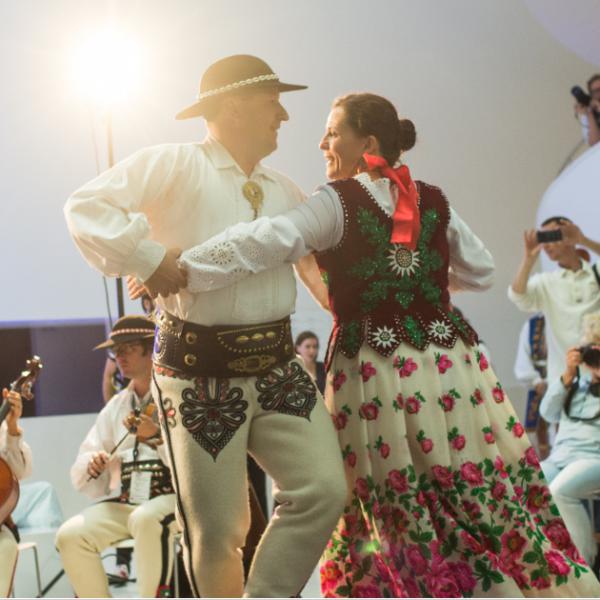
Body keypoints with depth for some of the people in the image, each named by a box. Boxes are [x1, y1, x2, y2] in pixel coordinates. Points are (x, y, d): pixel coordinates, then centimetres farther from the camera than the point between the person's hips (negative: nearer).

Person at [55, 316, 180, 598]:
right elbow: (81, 478, 16)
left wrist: (157, 437, -22)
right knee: (70, 535, -16)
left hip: (173, 497, -5)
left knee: (145, 520, -36)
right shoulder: (116, 406, 15)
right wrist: (92, 465, -7)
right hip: (123, 502, 5)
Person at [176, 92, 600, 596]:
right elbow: (481, 272, 18)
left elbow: (266, 243, -19)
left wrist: (176, 271, -17)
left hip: (378, 375, -4)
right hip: (451, 365, 4)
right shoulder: (434, 201, 8)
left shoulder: (336, 202, -6)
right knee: (489, 501, 11)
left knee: (408, 516, 6)